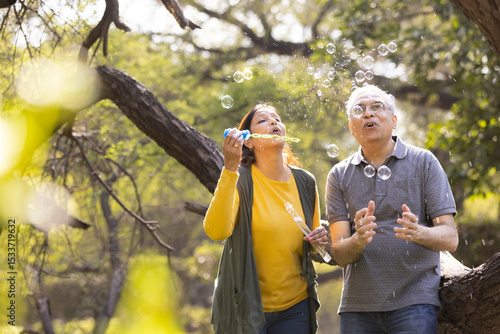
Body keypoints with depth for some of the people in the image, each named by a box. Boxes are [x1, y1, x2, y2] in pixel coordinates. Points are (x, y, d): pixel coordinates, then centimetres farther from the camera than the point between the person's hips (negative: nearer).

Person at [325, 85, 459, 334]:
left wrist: (418, 233, -23)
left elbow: (450, 238, -3)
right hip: (357, 307, 2)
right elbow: (340, 254, 0)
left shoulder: (423, 162, 2)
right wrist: (358, 241, -22)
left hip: (414, 303, -2)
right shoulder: (339, 176, 7)